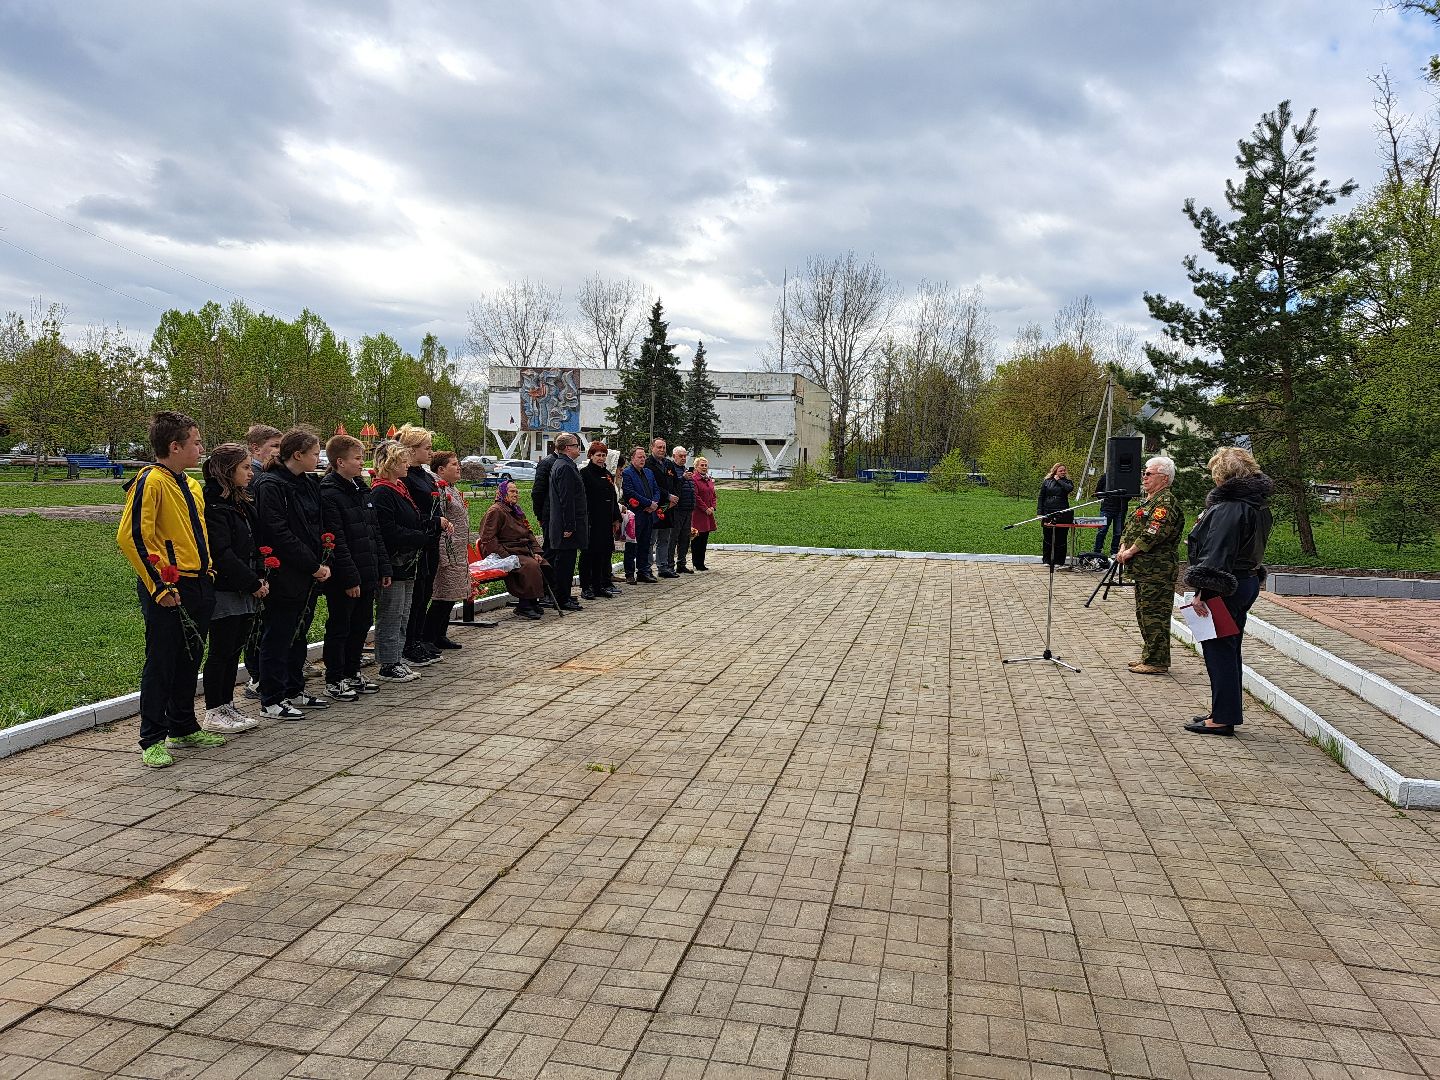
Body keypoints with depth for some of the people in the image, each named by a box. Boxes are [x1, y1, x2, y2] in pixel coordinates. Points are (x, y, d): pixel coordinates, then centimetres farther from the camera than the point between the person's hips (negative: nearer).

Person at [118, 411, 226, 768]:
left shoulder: (191, 485, 15)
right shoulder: (151, 482, -12)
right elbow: (130, 537, -18)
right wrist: (158, 588, -18)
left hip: (199, 587, 8)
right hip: (169, 591, -8)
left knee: (190, 661, 16)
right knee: (160, 664, 0)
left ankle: (184, 729, 28)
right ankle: (152, 741, 10)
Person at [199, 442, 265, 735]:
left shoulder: (243, 504, 15)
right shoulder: (212, 505, -14)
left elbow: (255, 546, 16)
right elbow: (222, 553, -19)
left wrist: (261, 577, 1)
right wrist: (252, 582, -16)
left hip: (246, 591, 9)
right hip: (225, 590, -9)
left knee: (234, 650, 14)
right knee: (221, 652, -1)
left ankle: (228, 707, 23)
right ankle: (213, 713, 9)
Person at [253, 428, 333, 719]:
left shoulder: (310, 484, 13)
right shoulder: (271, 486, -14)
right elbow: (279, 534, -20)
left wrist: (323, 563, 0)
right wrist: (314, 566, -17)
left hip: (309, 576, 9)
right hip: (285, 577, -9)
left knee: (299, 635, 16)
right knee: (278, 638, 0)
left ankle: (294, 691, 28)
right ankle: (271, 701, 8)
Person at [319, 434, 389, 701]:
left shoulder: (362, 490, 13)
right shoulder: (328, 494, -14)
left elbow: (375, 533, 16)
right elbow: (336, 541, -19)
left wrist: (383, 568, 13)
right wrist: (350, 578, -20)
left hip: (367, 574, 8)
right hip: (343, 578, -8)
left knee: (361, 624, 15)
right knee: (340, 627, 3)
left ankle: (352, 674, 28)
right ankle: (334, 680, 14)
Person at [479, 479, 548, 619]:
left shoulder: (517, 511, 23)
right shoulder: (495, 511, -6)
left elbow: (529, 533, 24)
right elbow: (487, 539, -14)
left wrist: (536, 552, 6)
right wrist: (506, 557, -21)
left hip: (522, 552, 9)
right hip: (506, 554, -9)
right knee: (530, 566, -30)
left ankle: (533, 602, -5)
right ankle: (523, 606, -23)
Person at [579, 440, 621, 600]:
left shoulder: (607, 474, 17)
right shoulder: (585, 473, -6)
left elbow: (613, 498, 20)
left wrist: (616, 519, 15)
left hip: (606, 521, 7)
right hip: (591, 520, -7)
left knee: (605, 552, 8)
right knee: (589, 552, -2)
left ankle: (600, 585, 16)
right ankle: (586, 588, 4)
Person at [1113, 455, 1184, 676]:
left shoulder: (1166, 502, -14)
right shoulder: (1148, 500, 19)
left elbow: (1153, 533, -24)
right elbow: (1130, 526, 20)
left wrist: (1130, 551, -16)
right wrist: (1123, 548, 3)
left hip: (1157, 571, -11)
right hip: (1144, 569, 11)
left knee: (1154, 615, -7)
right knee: (1143, 613, 17)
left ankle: (1157, 662, -2)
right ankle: (1149, 656, 26)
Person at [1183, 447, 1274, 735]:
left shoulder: (1228, 509, -20)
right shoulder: (1258, 505, 11)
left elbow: (1217, 553, -25)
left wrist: (1203, 591, -24)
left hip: (1225, 590, -10)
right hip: (1249, 582, 10)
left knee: (1219, 650, -1)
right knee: (1230, 650, 17)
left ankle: (1223, 718, 5)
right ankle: (1228, 711, 27)